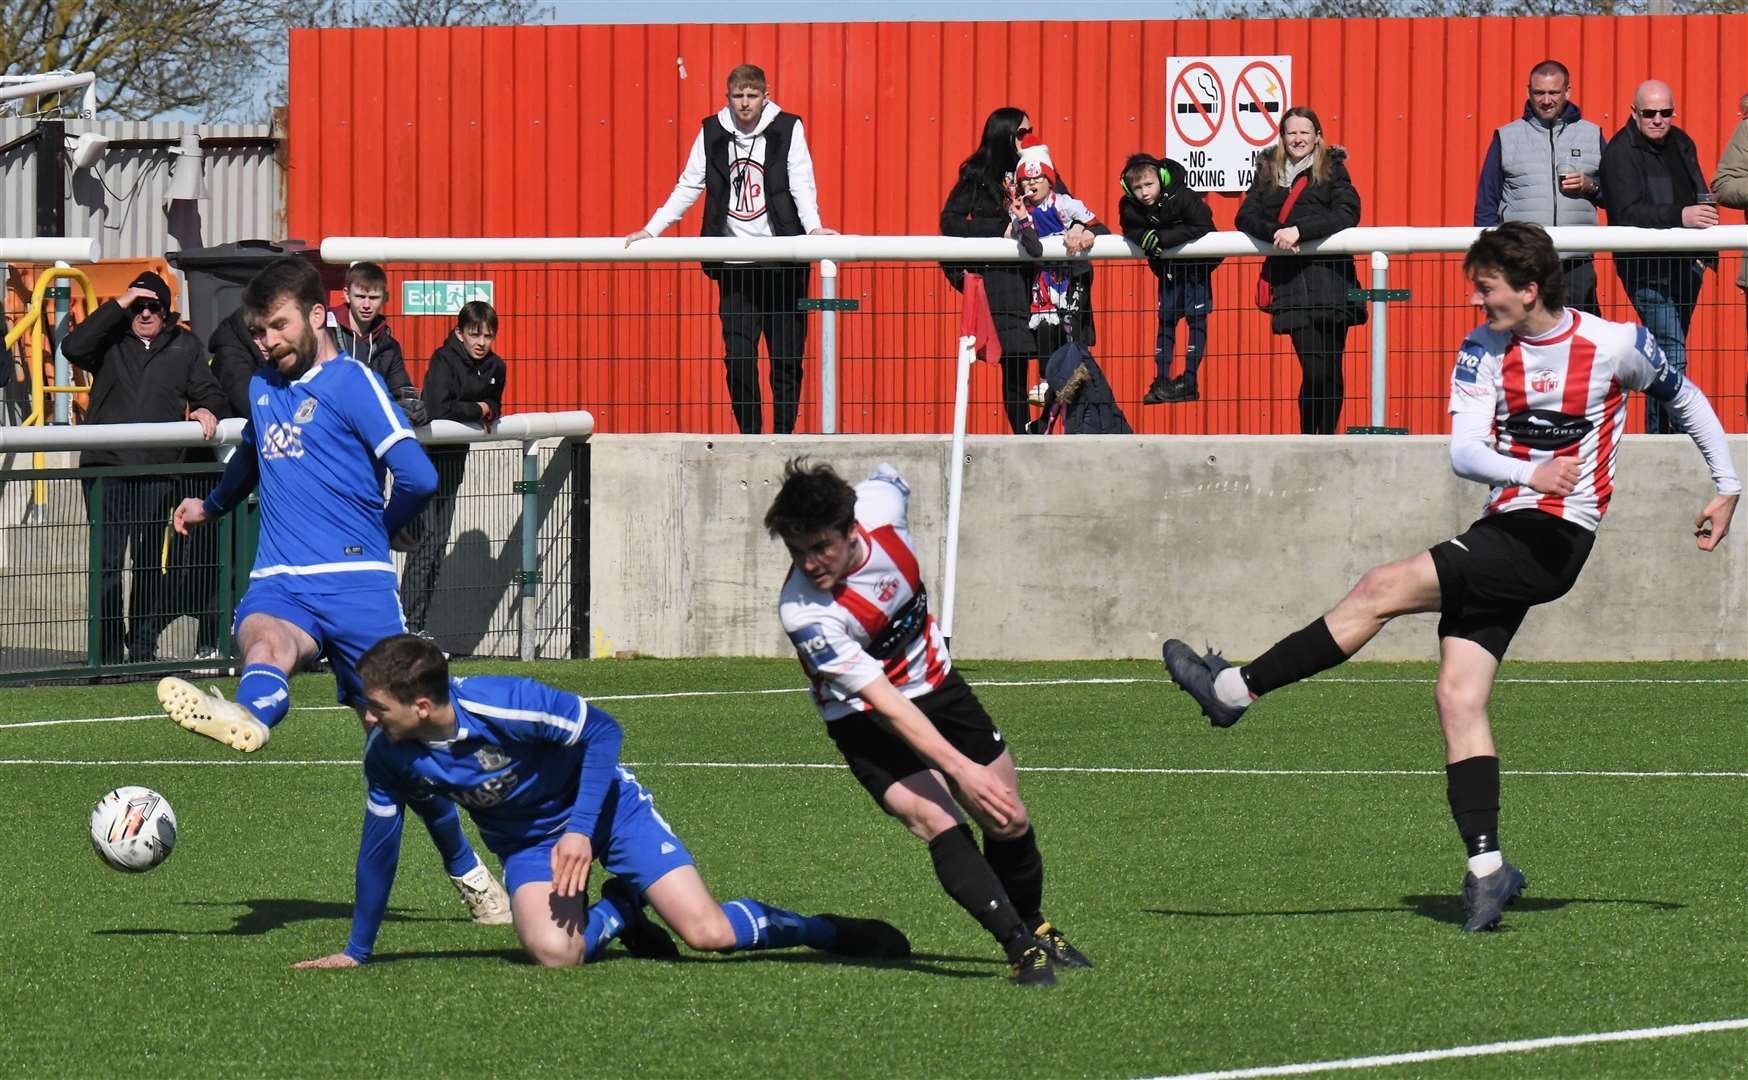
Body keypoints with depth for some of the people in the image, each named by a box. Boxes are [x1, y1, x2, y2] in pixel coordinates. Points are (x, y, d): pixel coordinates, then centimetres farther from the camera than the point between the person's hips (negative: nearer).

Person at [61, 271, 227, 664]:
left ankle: (143, 646, 15)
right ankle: (107, 650, -5)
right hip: (106, 467, -2)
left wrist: (206, 410, -8)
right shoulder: (111, 340, 7)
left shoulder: (184, 346, 13)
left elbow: (208, 392, 16)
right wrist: (117, 306, -12)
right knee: (107, 561, -7)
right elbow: (73, 348, -11)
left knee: (150, 561, 7)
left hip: (158, 469, 2)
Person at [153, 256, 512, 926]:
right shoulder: (262, 389, 21)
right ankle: (247, 718, -70)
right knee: (264, 642, -34)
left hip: (355, 582, -4)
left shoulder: (351, 382, -1)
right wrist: (210, 506, 60)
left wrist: (376, 533, 5)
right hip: (279, 584, 4)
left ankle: (468, 872, 20)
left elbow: (417, 477, -11)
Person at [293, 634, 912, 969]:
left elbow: (601, 731, -21)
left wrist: (581, 829, -28)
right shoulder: (387, 756, -17)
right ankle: (619, 913, 8)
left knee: (707, 932, -17)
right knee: (554, 951, -28)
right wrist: (356, 951, 4)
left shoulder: (505, 704, -33)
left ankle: (829, 932, 11)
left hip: (604, 805, -4)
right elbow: (378, 847, -2)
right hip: (526, 843, 4)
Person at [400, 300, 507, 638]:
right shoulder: (444, 360, -17)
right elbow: (439, 409, -29)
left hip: (454, 458, 8)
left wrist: (488, 413, -5)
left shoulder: (495, 367, 5)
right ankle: (409, 628, -10)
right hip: (428, 455, -8)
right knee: (426, 542, -11)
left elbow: (494, 408, 19)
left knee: (437, 545, 9)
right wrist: (478, 410, -14)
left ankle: (417, 629, 13)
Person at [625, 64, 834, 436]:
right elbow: (688, 188, 12)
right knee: (737, 356, -3)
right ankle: (749, 436, 7)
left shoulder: (787, 129, 0)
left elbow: (801, 184, -7)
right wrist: (650, 230, 7)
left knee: (787, 357, 1)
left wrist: (812, 226, -24)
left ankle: (784, 436, 10)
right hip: (734, 266, 2)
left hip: (782, 264, -2)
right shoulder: (712, 133, 7)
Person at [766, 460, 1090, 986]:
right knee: (940, 825, -27)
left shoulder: (882, 503, -23)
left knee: (1009, 823, 10)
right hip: (868, 723, -5)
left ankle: (1034, 927, 36)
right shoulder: (804, 613, -35)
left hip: (937, 685, 5)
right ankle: (1022, 947, -24)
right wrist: (961, 769, -41)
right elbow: (884, 703, -35)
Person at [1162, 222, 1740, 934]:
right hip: (1504, 534, 6)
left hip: (1554, 540, -6)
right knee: (1457, 695, -6)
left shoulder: (1615, 344, -5)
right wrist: (1530, 474, -25)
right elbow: (1464, 453, -5)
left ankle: (1236, 689, -7)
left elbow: (1688, 400, 14)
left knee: (1383, 589, -14)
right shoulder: (1483, 351, 6)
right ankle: (1486, 866, -7)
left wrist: (1727, 489, 13)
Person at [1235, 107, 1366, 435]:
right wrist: (1274, 232, -13)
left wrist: (1299, 230, -17)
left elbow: (1348, 214, -8)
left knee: (1330, 370, -4)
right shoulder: (1268, 173, 16)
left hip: (1328, 276, -1)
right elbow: (1246, 217, 7)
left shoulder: (1332, 170, 7)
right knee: (1314, 369, -7)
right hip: (1290, 282, 1)